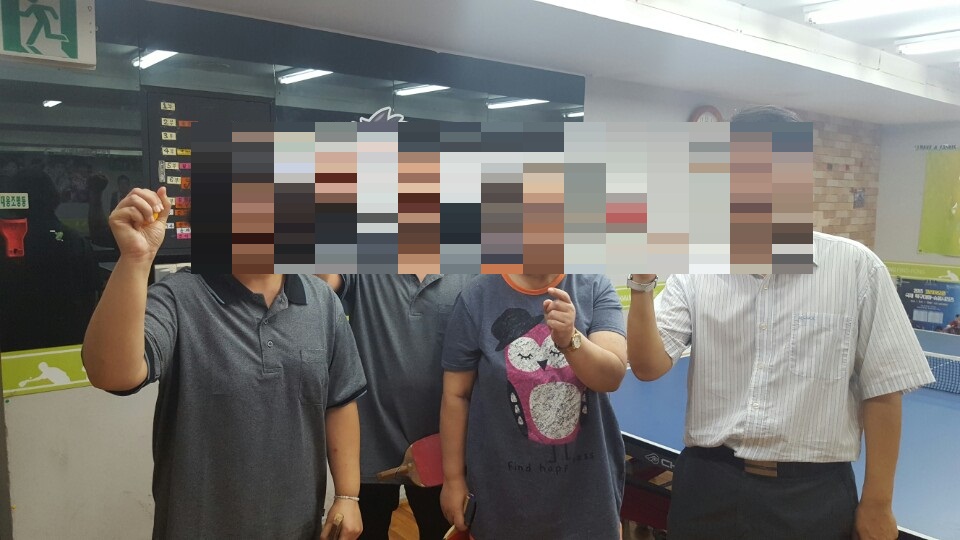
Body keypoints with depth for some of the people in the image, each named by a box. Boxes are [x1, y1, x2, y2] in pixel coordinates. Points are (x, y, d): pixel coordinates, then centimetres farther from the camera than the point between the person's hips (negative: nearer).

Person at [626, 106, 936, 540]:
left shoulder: (856, 268, -6)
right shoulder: (694, 269, -1)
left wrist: (877, 504, 0)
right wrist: (642, 282, -21)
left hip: (813, 495, -1)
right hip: (707, 486, 2)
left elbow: (882, 391, -2)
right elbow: (648, 367, -8)